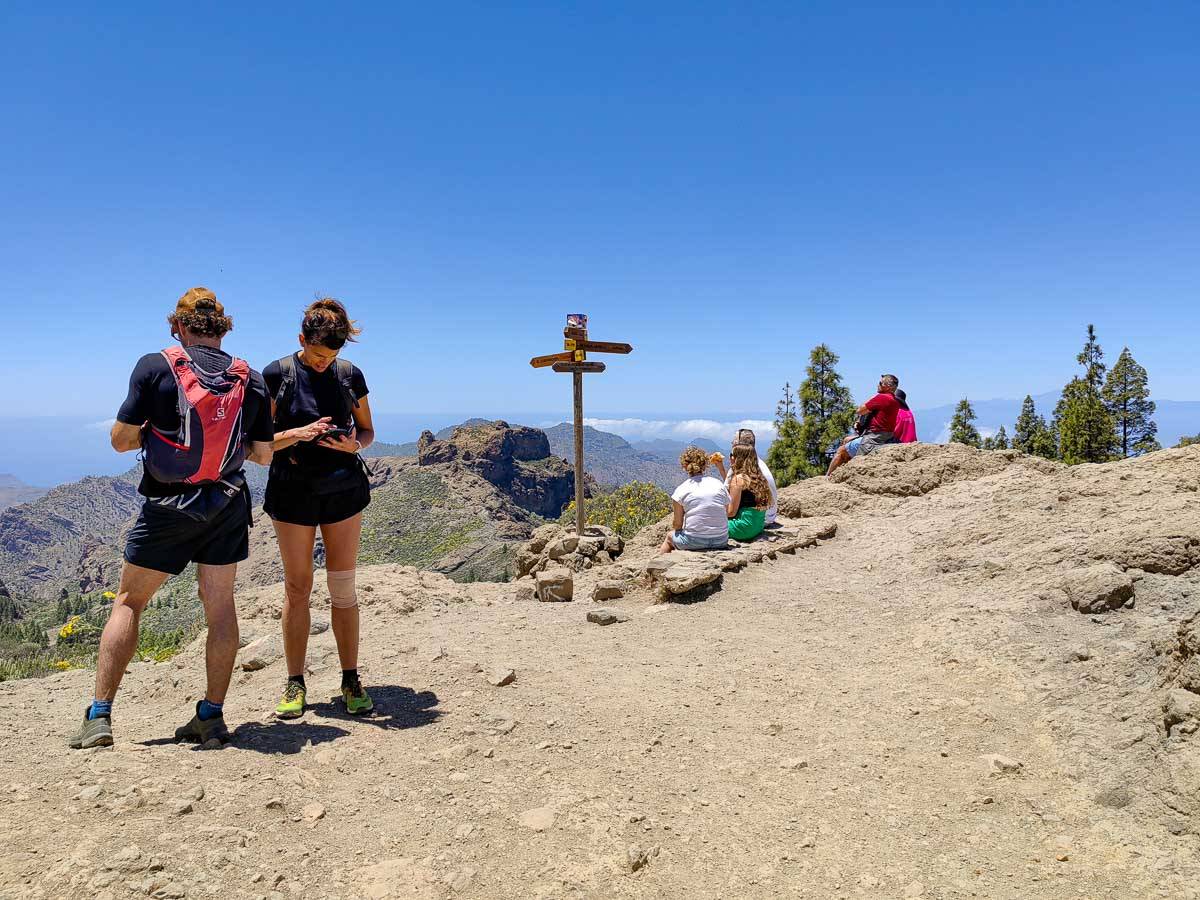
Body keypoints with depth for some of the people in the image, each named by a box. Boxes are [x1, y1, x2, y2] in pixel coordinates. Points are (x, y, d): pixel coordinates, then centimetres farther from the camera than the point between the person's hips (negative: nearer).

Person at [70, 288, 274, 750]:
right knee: (219, 603, 8)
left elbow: (120, 439, -7)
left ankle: (99, 716, 13)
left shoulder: (155, 366, -7)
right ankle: (212, 716, 12)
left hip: (167, 507, -2)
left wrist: (157, 428, 12)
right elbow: (263, 454, 4)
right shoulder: (251, 380, 2)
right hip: (227, 506, 3)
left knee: (128, 601, 12)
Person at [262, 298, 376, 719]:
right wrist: (300, 433, -22)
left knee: (343, 587, 4)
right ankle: (295, 683, 17)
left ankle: (351, 680, 13)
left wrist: (355, 444, -13)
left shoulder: (350, 374, 2)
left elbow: (368, 431, 10)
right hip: (293, 492, -1)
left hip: (343, 488, 1)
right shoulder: (276, 375, -4)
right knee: (297, 588, 5)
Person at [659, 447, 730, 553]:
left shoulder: (681, 490, -5)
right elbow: (727, 514, 7)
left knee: (670, 537, 27)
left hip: (694, 542, -4)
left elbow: (677, 524, -3)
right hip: (722, 541, 4)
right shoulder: (719, 483, 4)